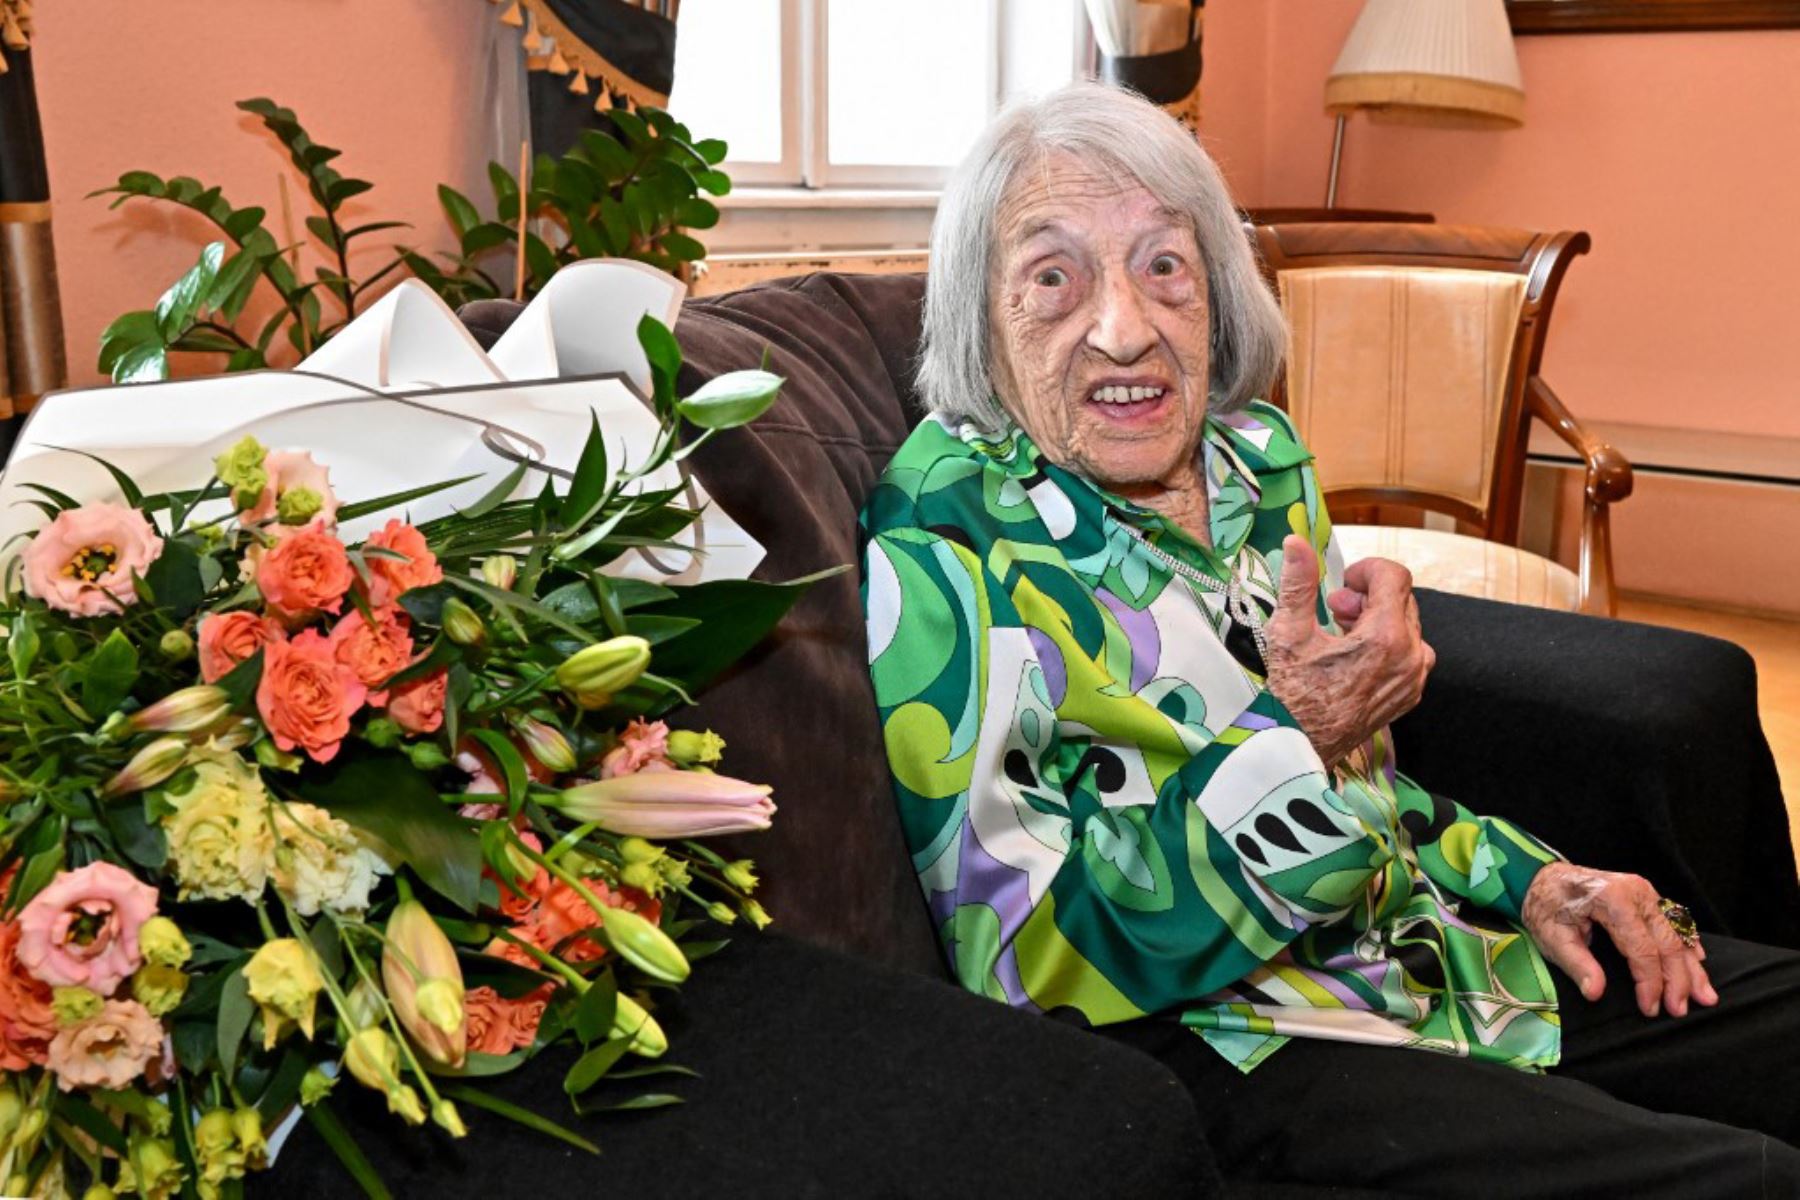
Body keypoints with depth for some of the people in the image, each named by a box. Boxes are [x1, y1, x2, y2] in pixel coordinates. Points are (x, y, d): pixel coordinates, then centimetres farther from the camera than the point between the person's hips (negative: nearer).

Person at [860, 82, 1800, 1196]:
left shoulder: (1259, 452, 5)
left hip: (1436, 951, 8)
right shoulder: (946, 553, -16)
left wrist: (1526, 877, 5)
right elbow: (1032, 966, -19)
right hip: (1215, 1040, -7)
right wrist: (1294, 740, -27)